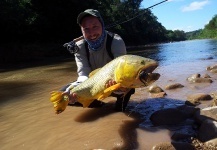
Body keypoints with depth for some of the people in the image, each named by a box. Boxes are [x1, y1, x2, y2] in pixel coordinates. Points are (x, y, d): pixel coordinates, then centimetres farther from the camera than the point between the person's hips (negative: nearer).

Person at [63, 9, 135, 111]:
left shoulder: (116, 41, -25)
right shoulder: (79, 46, -18)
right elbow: (84, 75, -25)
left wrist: (115, 80, -59)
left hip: (115, 84, -3)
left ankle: (121, 102, -3)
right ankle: (93, 101, 12)